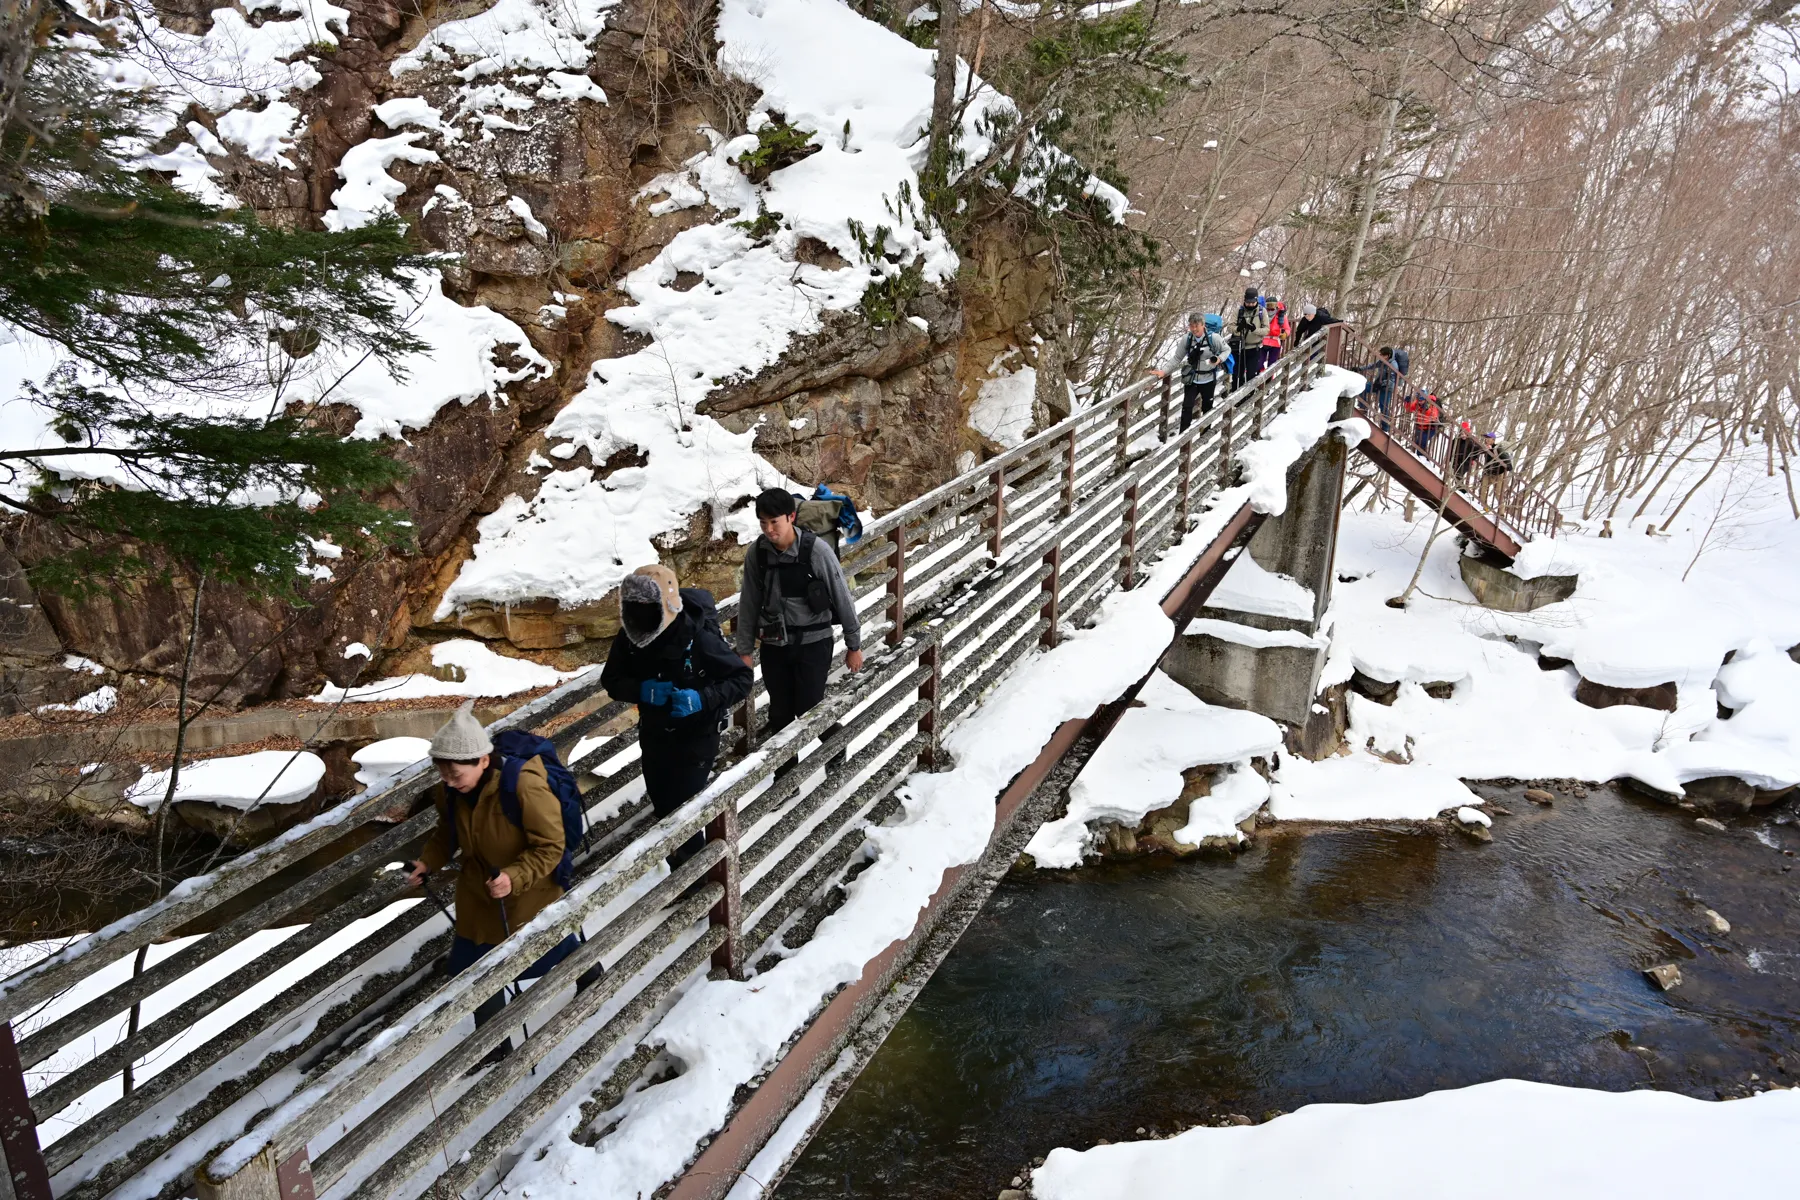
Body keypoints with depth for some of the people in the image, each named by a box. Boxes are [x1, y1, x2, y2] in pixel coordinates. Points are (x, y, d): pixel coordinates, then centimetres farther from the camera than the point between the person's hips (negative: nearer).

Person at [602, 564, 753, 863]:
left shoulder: (699, 638, -28)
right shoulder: (629, 636, -13)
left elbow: (743, 678, -20)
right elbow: (611, 680, -4)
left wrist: (703, 698, -36)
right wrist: (642, 690, -25)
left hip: (696, 736, -6)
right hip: (653, 734, 6)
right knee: (662, 805, 22)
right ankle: (681, 860, 50)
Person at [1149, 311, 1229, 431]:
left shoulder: (1213, 337, -17)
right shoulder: (1186, 339, -11)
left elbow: (1226, 350, -2)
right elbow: (1177, 358, -6)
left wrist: (1219, 359, -22)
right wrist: (1163, 371, -17)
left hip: (1208, 379, -1)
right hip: (1191, 379, 1)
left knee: (1207, 407, 16)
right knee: (1187, 406, -8)